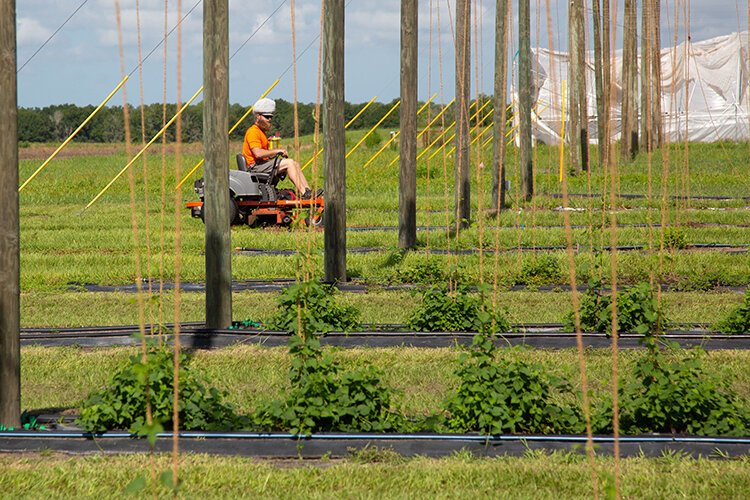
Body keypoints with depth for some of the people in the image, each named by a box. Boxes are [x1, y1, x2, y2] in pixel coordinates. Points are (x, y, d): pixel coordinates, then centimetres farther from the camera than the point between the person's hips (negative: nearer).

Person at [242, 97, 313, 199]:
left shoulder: (262, 132, 24)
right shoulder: (253, 132, -11)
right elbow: (258, 153, -24)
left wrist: (280, 152, 5)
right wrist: (277, 151, -16)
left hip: (263, 164, 10)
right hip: (255, 166, -10)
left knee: (295, 164, 4)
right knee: (289, 163, -19)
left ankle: (308, 191, -7)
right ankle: (304, 194, -25)